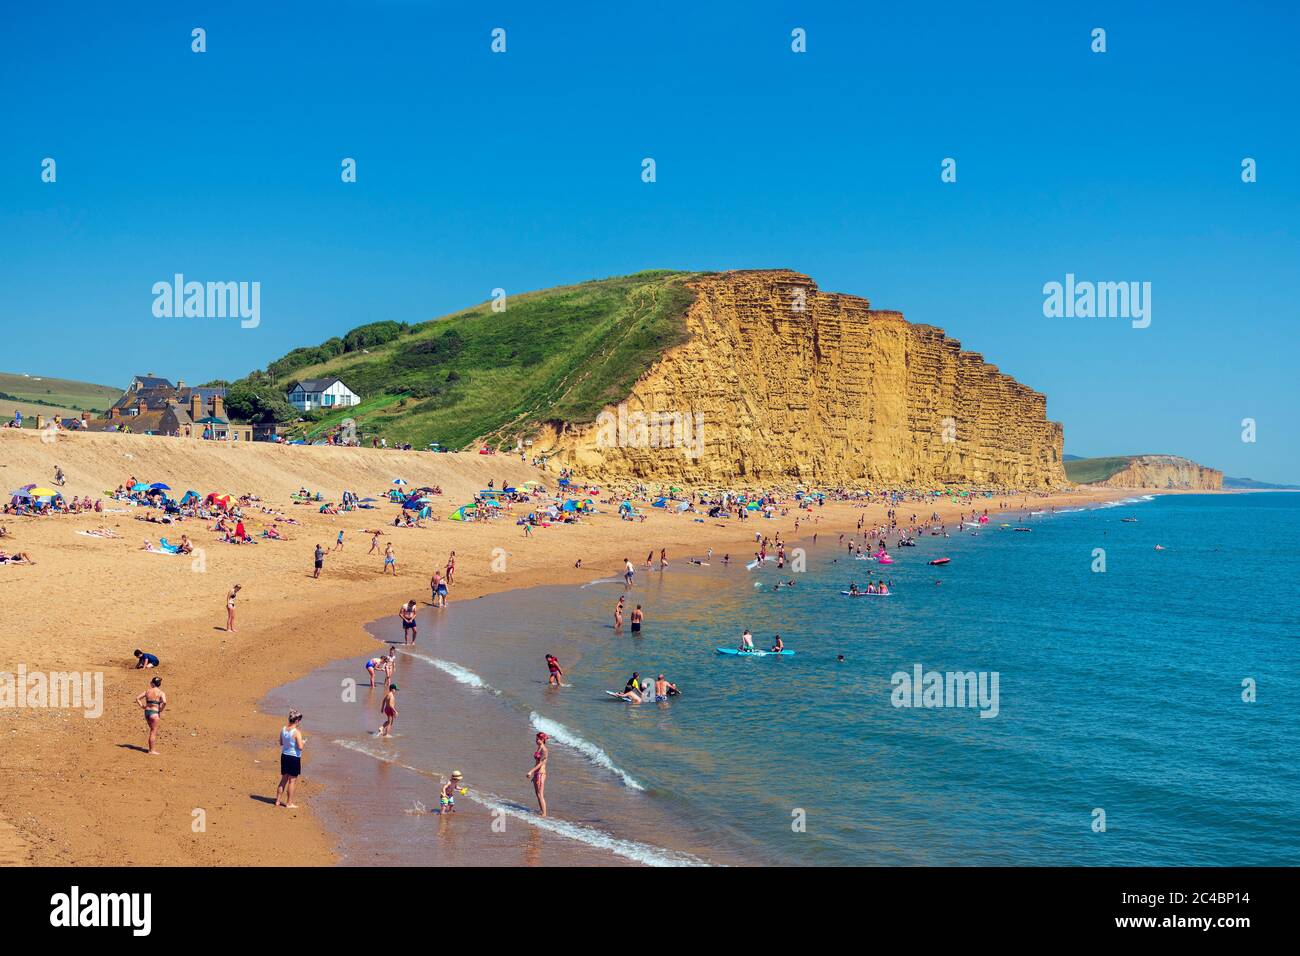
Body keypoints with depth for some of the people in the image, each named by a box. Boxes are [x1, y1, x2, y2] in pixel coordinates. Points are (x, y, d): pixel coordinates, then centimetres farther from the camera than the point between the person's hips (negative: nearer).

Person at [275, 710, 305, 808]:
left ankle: (277, 800, 25)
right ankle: (289, 803, 11)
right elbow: (300, 747, -21)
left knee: (284, 779, 19)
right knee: (292, 781, 5)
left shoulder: (283, 729, 1)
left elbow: (281, 743, 12)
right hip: (294, 758, -7)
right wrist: (303, 742, -1)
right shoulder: (297, 732, -19)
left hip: (284, 756, 7)